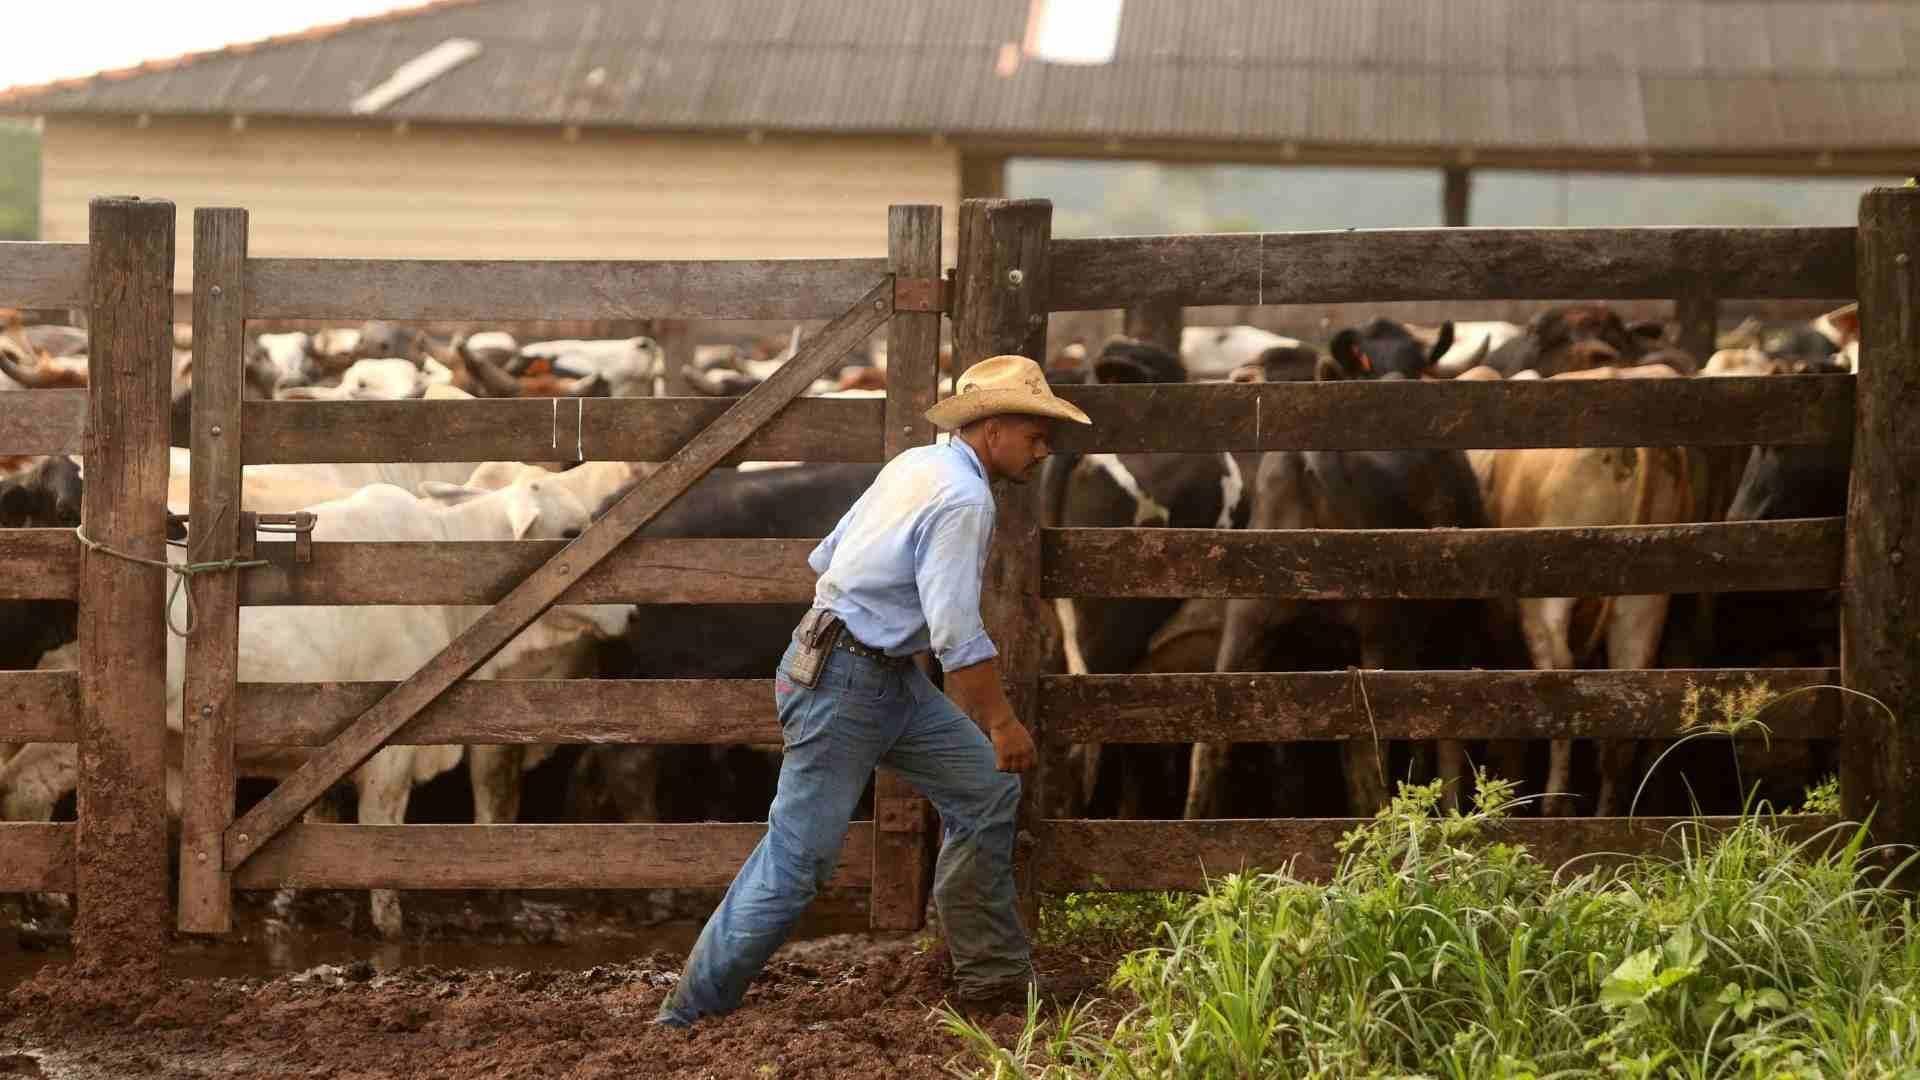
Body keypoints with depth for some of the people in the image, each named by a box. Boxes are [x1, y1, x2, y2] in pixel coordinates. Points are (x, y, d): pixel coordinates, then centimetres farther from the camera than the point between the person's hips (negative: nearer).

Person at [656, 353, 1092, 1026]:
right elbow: (957, 633, -24)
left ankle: (991, 971, 15)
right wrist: (1001, 722, -16)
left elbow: (825, 557, 17)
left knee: (986, 788, 10)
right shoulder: (964, 499, -18)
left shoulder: (916, 465, 11)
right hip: (845, 686, -10)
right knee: (797, 858, -7)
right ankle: (689, 1015, -2)